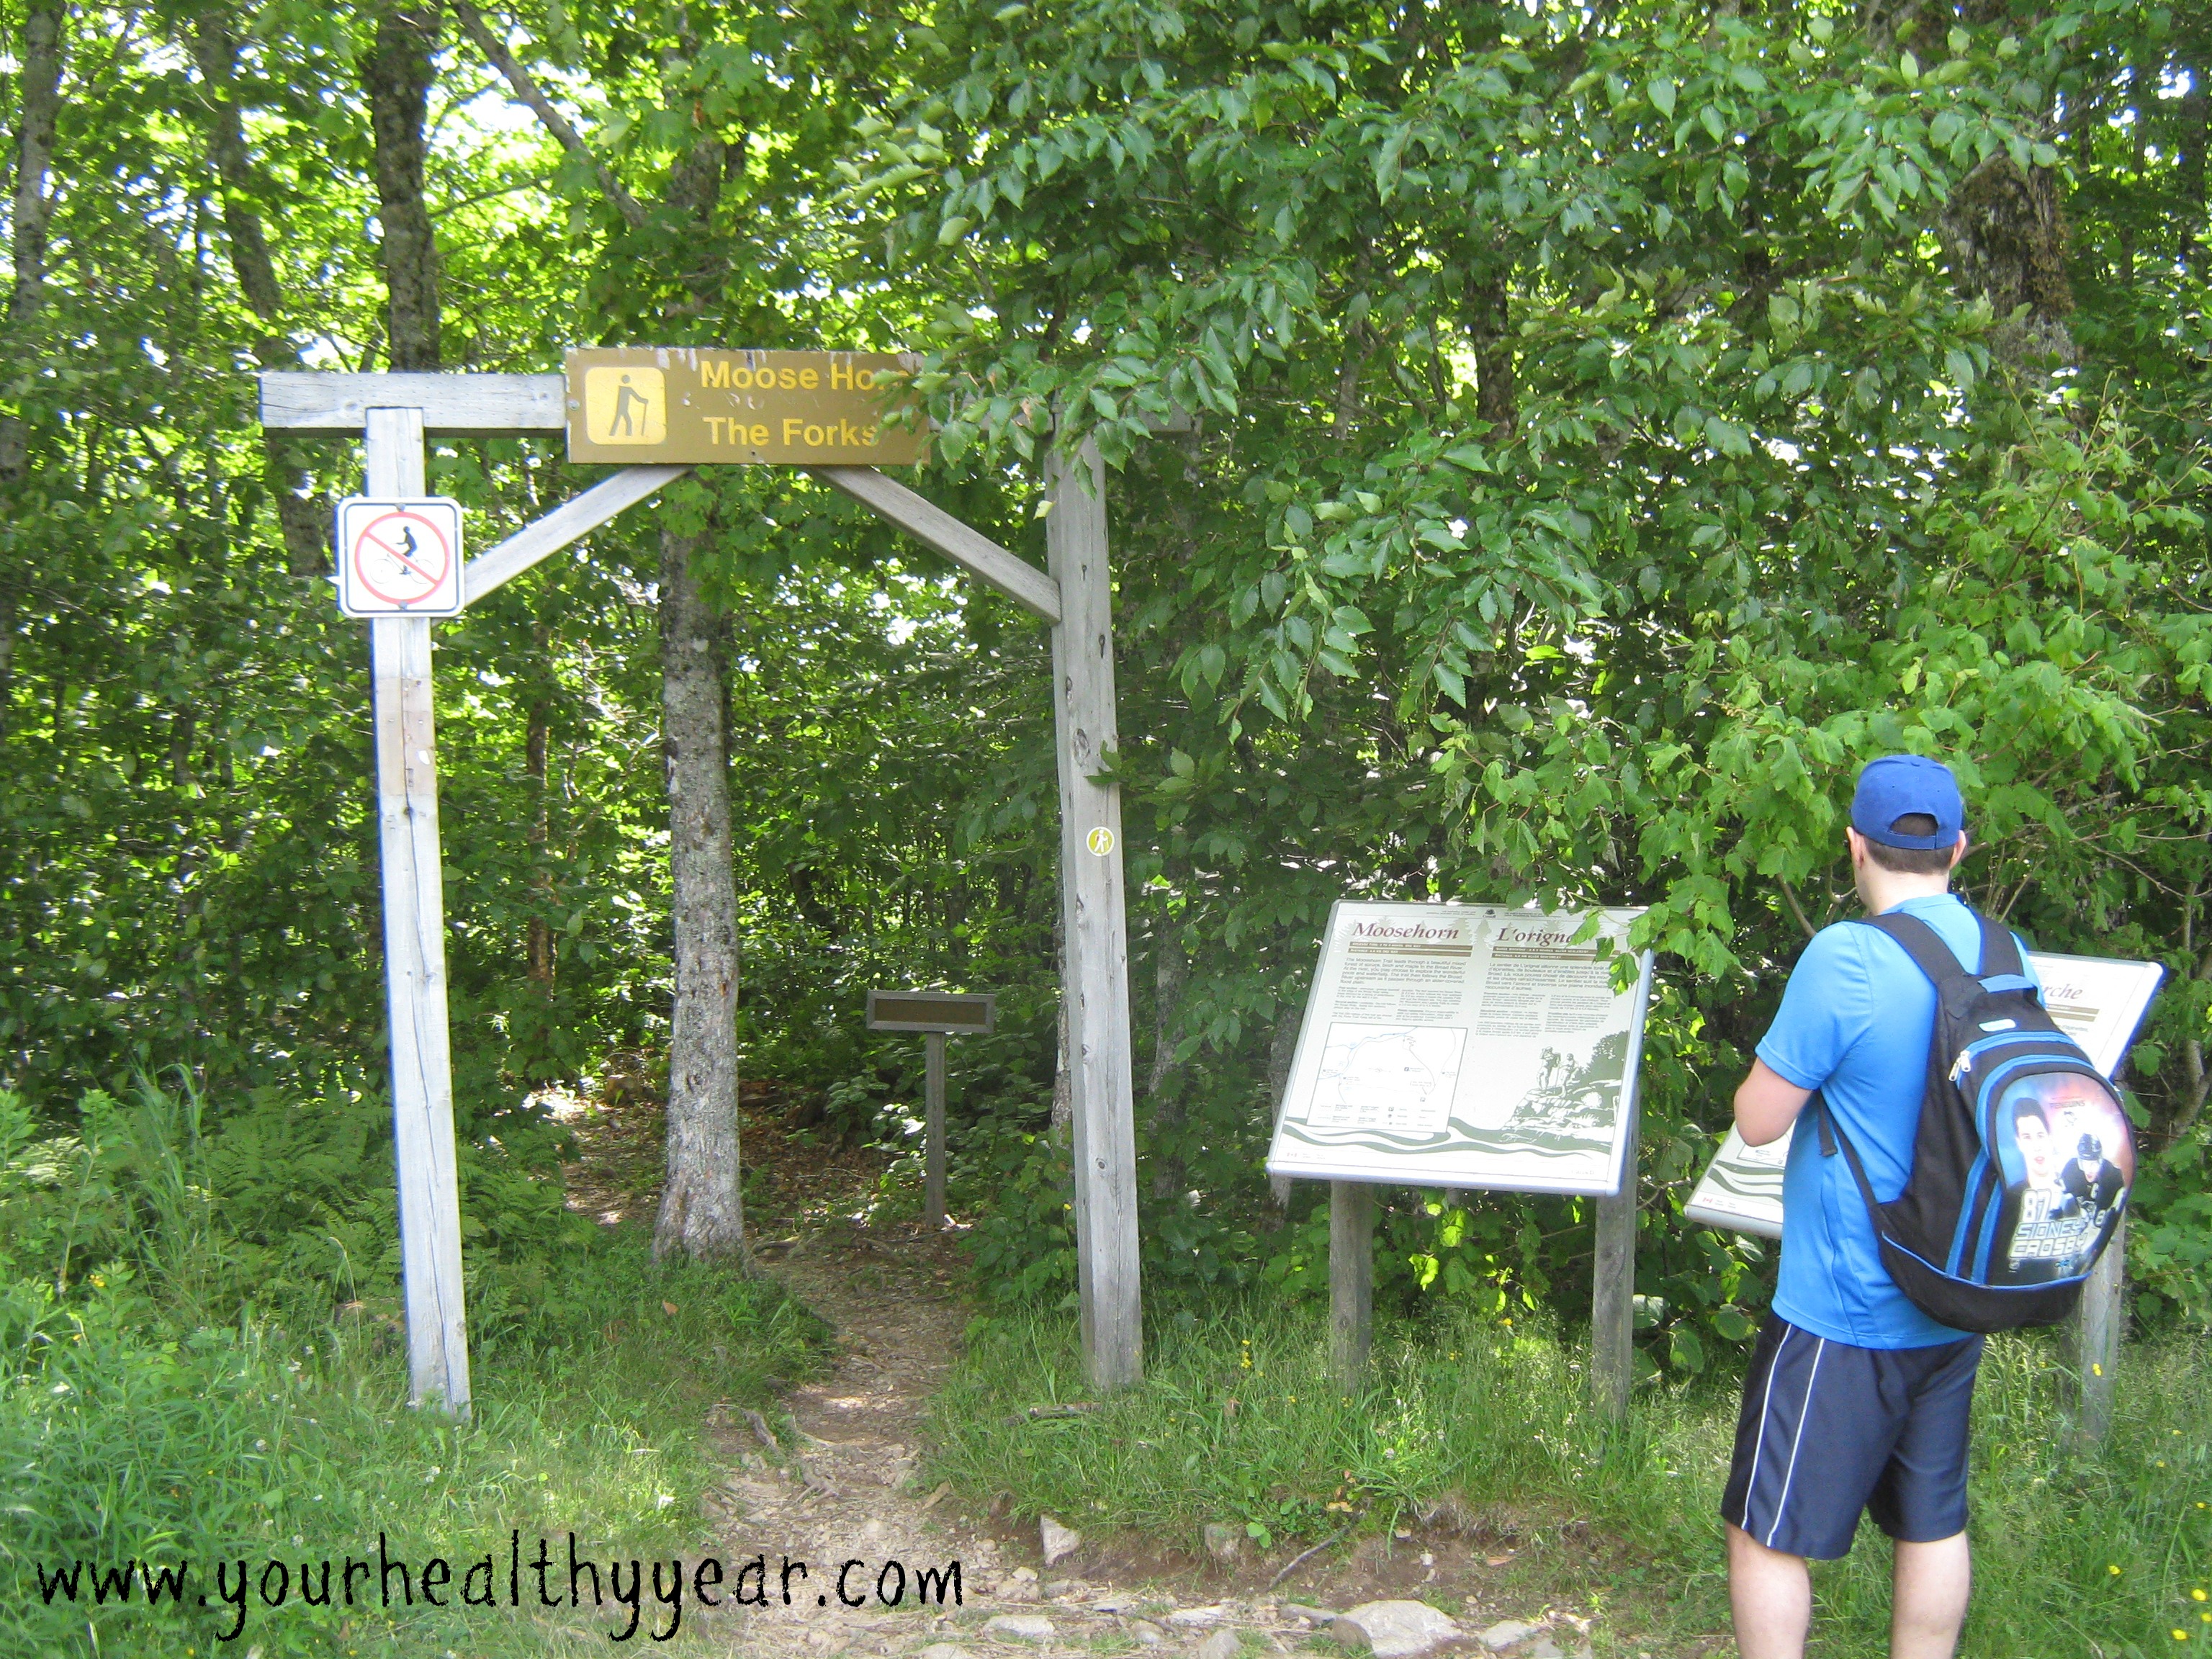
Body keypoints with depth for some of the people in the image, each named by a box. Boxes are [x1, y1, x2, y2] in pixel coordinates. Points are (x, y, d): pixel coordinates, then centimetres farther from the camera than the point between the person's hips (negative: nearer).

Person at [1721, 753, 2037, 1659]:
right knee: (1934, 1523, 18)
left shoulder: (1846, 957, -22)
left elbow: (1758, 1120, -17)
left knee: (1768, 1532, 6)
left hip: (1843, 1312, -7)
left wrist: (1772, 1066, 2)